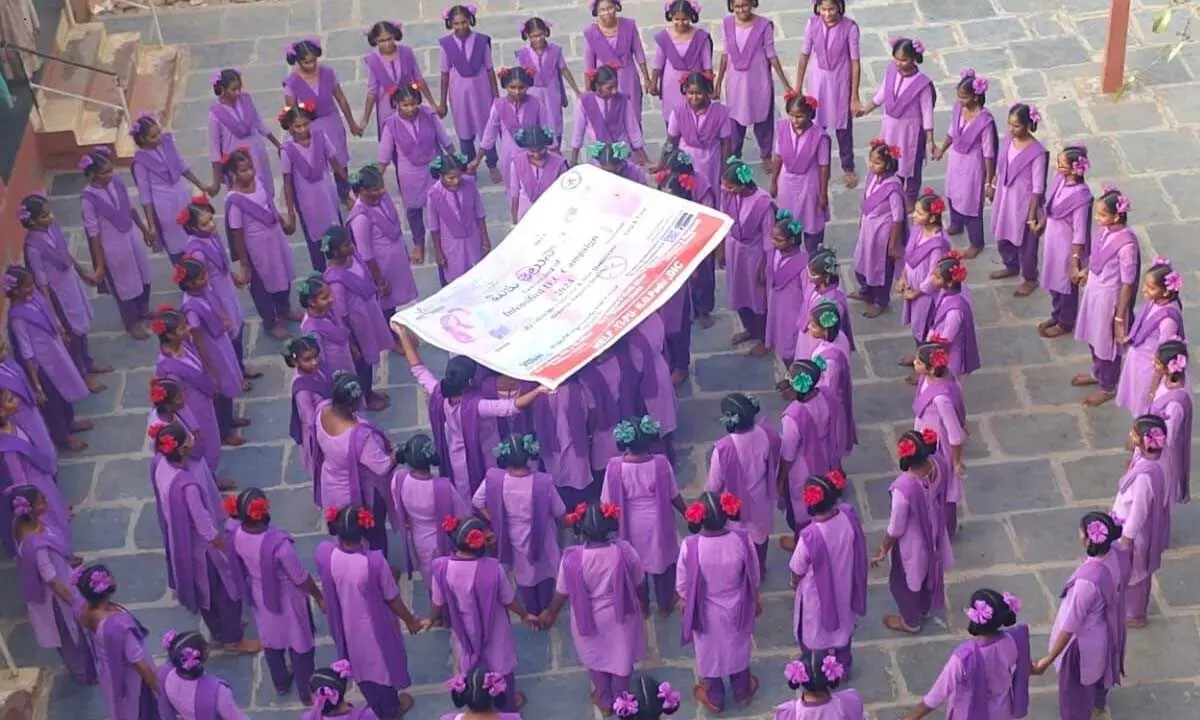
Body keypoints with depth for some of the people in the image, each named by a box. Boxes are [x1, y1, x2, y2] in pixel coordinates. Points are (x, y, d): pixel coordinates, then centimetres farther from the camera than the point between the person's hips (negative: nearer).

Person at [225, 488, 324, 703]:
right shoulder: (278, 542, -40)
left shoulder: (234, 533, -24)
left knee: (271, 640, 30)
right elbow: (300, 577, -25)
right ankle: (307, 692, 42)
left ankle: (280, 683, 54)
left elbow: (239, 565, -2)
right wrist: (319, 596, -7)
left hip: (259, 595, 5)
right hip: (286, 597, -5)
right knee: (300, 643, 21)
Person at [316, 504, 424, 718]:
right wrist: (410, 620, 0)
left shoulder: (324, 553, -27)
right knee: (383, 662, 27)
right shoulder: (374, 561, -36)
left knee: (361, 665, 30)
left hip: (346, 626, 3)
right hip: (375, 626, -3)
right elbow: (392, 599, -18)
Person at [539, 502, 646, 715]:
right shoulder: (625, 551, -25)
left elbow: (562, 593, -12)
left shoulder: (572, 557, -26)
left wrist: (550, 614, 8)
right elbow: (638, 583, -8)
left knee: (596, 660, 27)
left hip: (590, 618, 0)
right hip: (620, 616, 0)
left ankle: (605, 702, 48)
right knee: (620, 658, 26)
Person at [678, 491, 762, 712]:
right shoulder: (742, 541, -26)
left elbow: (683, 583, -15)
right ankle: (743, 692, 51)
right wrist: (756, 599, 11)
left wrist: (683, 601, 7)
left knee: (710, 652, 24)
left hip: (705, 612, -1)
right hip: (736, 609, 1)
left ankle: (715, 698, 46)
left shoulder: (690, 546, -31)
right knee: (737, 649, 28)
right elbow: (754, 577, -9)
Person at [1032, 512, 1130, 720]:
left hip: (1084, 639, -8)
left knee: (1075, 684, 22)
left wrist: (1048, 659, -27)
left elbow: (1071, 625, -35)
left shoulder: (1088, 580, -44)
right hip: (1106, 628, 8)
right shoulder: (1118, 553, -23)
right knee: (1099, 667, 37)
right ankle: (1098, 703, 66)